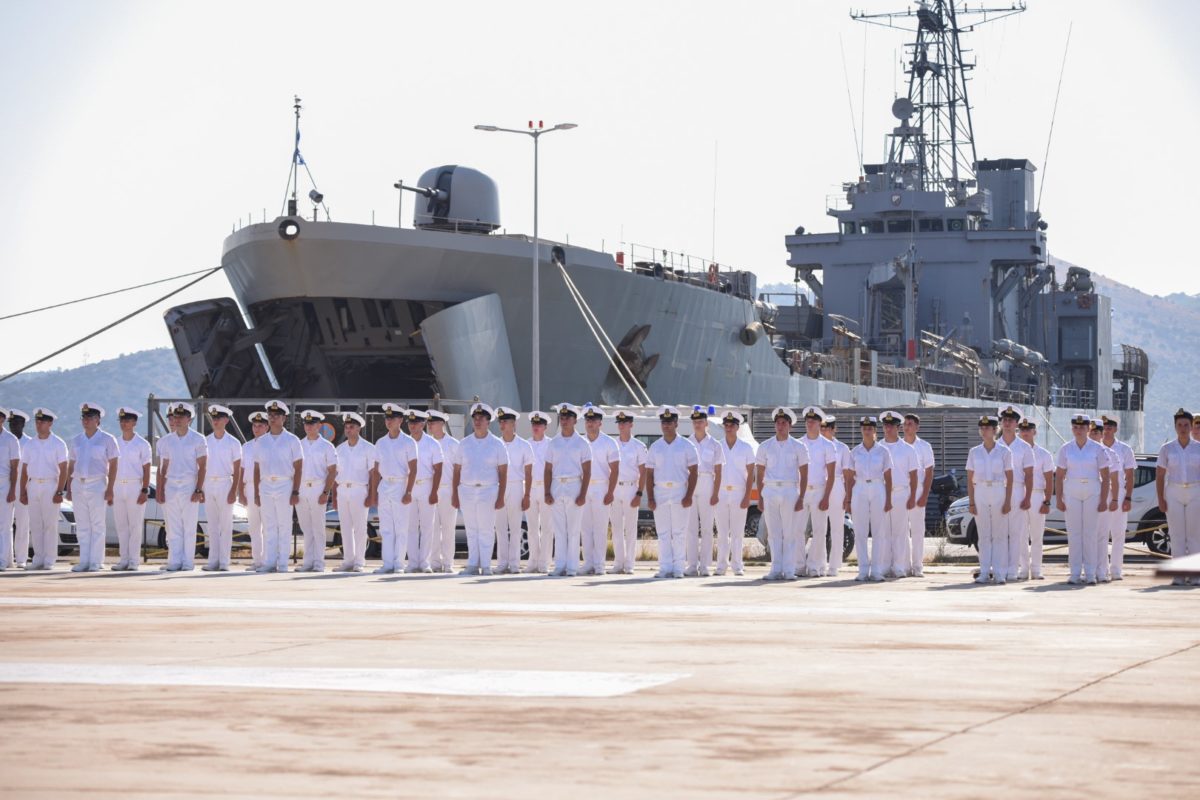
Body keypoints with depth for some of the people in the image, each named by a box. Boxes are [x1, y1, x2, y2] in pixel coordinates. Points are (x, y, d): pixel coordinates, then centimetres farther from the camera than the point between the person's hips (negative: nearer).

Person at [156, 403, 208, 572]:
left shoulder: (198, 440, 1)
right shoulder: (166, 441, 11)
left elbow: (202, 467, -2)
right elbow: (163, 467, 11)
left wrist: (198, 490, -10)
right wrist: (159, 490, 3)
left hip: (189, 486, -3)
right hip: (170, 486, 3)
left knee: (189, 527, -3)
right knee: (173, 528, 1)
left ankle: (188, 562, 0)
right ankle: (174, 562, 3)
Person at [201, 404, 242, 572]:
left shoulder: (233, 443, -1)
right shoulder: (206, 441, 9)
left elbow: (237, 469, -3)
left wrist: (234, 491, -10)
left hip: (225, 484, -4)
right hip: (208, 484, 4)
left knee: (225, 525, -3)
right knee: (212, 525, 5)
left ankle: (224, 562, -1)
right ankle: (213, 561, 7)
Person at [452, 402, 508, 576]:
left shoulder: (497, 444, 3)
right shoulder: (464, 443, 9)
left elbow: (503, 472, 1)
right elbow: (457, 470, 11)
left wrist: (501, 497, -6)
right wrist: (454, 494, 5)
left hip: (488, 490, -2)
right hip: (466, 490, 2)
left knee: (486, 530, -2)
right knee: (471, 530, 4)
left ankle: (486, 565, 0)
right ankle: (473, 565, 7)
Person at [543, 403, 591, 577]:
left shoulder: (581, 443, 3)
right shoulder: (553, 443, 11)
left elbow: (587, 471, -1)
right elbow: (548, 470, 10)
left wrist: (583, 495, -10)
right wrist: (547, 493, 0)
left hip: (574, 486, -3)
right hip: (556, 487, 3)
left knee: (573, 530, -2)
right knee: (559, 530, 3)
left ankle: (571, 567, 0)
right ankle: (560, 566, 5)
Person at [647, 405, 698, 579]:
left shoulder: (687, 446, 3)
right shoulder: (655, 448, 11)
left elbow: (693, 472, 0)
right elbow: (649, 474, 9)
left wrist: (689, 496, -9)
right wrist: (649, 498, 0)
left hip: (680, 492, -2)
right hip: (659, 492, 2)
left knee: (679, 533, -3)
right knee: (663, 533, 1)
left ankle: (678, 569, 0)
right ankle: (665, 568, 2)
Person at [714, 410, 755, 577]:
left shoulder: (746, 447, 4)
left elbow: (750, 474, 2)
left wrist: (747, 497, -6)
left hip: (739, 493, -1)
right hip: (721, 493, 1)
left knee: (737, 532, -1)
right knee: (722, 532, 1)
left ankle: (737, 565, 2)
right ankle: (721, 565, 4)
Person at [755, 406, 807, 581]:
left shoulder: (798, 447, 6)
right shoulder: (765, 447, 10)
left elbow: (804, 475, 5)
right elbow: (760, 474, 11)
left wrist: (801, 498, -4)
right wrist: (760, 498, 4)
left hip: (790, 490, -2)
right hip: (770, 491, 2)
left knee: (790, 533, -4)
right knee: (773, 533, 1)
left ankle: (789, 570, -1)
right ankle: (776, 570, 4)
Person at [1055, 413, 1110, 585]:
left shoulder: (1097, 449, 3)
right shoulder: (1065, 449, 6)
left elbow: (1105, 477, 2)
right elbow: (1059, 476, 7)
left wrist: (1103, 500, -5)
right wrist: (1059, 499, -1)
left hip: (1092, 492, -1)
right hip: (1071, 492, 1)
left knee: (1090, 533, -2)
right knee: (1073, 533, -1)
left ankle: (1090, 573, 2)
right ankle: (1074, 573, 2)